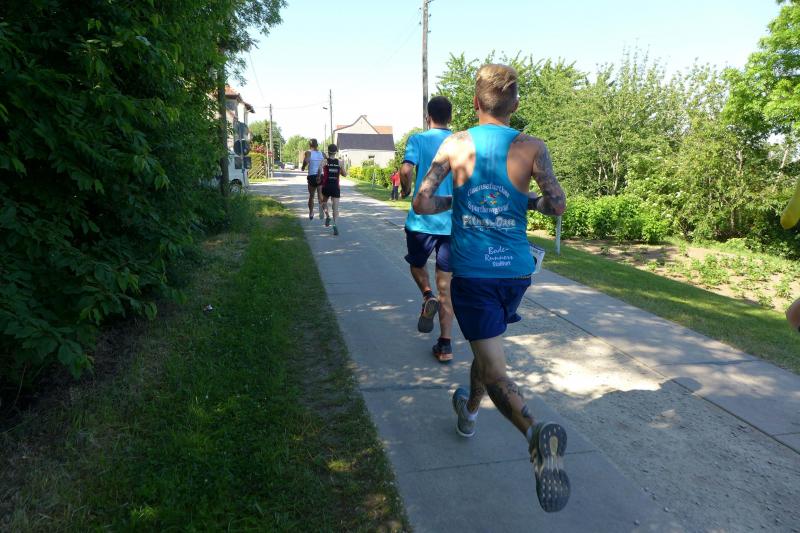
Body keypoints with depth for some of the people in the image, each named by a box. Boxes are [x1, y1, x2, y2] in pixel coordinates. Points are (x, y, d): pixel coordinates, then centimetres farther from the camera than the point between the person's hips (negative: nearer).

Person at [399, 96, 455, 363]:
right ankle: (445, 345, 7)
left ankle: (428, 297, -6)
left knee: (417, 264, 24)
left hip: (422, 219, -2)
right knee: (446, 285, 8)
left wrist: (406, 189, 2)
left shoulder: (418, 140, -1)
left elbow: (406, 170, -17)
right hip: (453, 222, 2)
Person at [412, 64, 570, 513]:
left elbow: (422, 204, -8)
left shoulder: (456, 144, -3)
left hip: (472, 271, -3)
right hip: (516, 270, 3)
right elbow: (558, 205, -7)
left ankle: (536, 431, -30)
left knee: (494, 367, -3)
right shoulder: (533, 147, -2)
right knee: (488, 343, 26)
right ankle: (469, 411, 46)